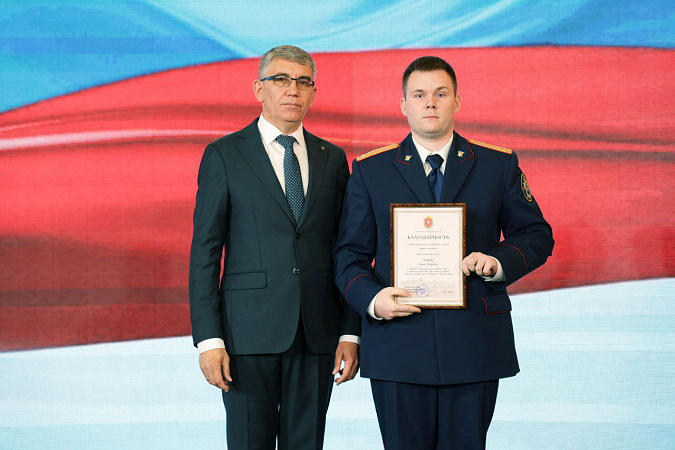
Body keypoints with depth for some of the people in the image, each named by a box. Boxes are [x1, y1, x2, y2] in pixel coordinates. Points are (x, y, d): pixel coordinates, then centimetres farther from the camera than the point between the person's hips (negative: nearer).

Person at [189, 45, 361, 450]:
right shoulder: (223, 156, 2)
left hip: (317, 337, 3)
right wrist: (208, 338, -10)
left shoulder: (333, 159, 12)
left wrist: (351, 332, 3)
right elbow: (205, 252, -2)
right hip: (250, 333, -3)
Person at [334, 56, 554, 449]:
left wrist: (499, 262, -9)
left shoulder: (498, 165, 9)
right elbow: (350, 254, 7)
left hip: (474, 346, 1)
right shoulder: (370, 171, 8)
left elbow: (537, 236, 12)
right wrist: (372, 299, -13)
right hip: (398, 344, 0)